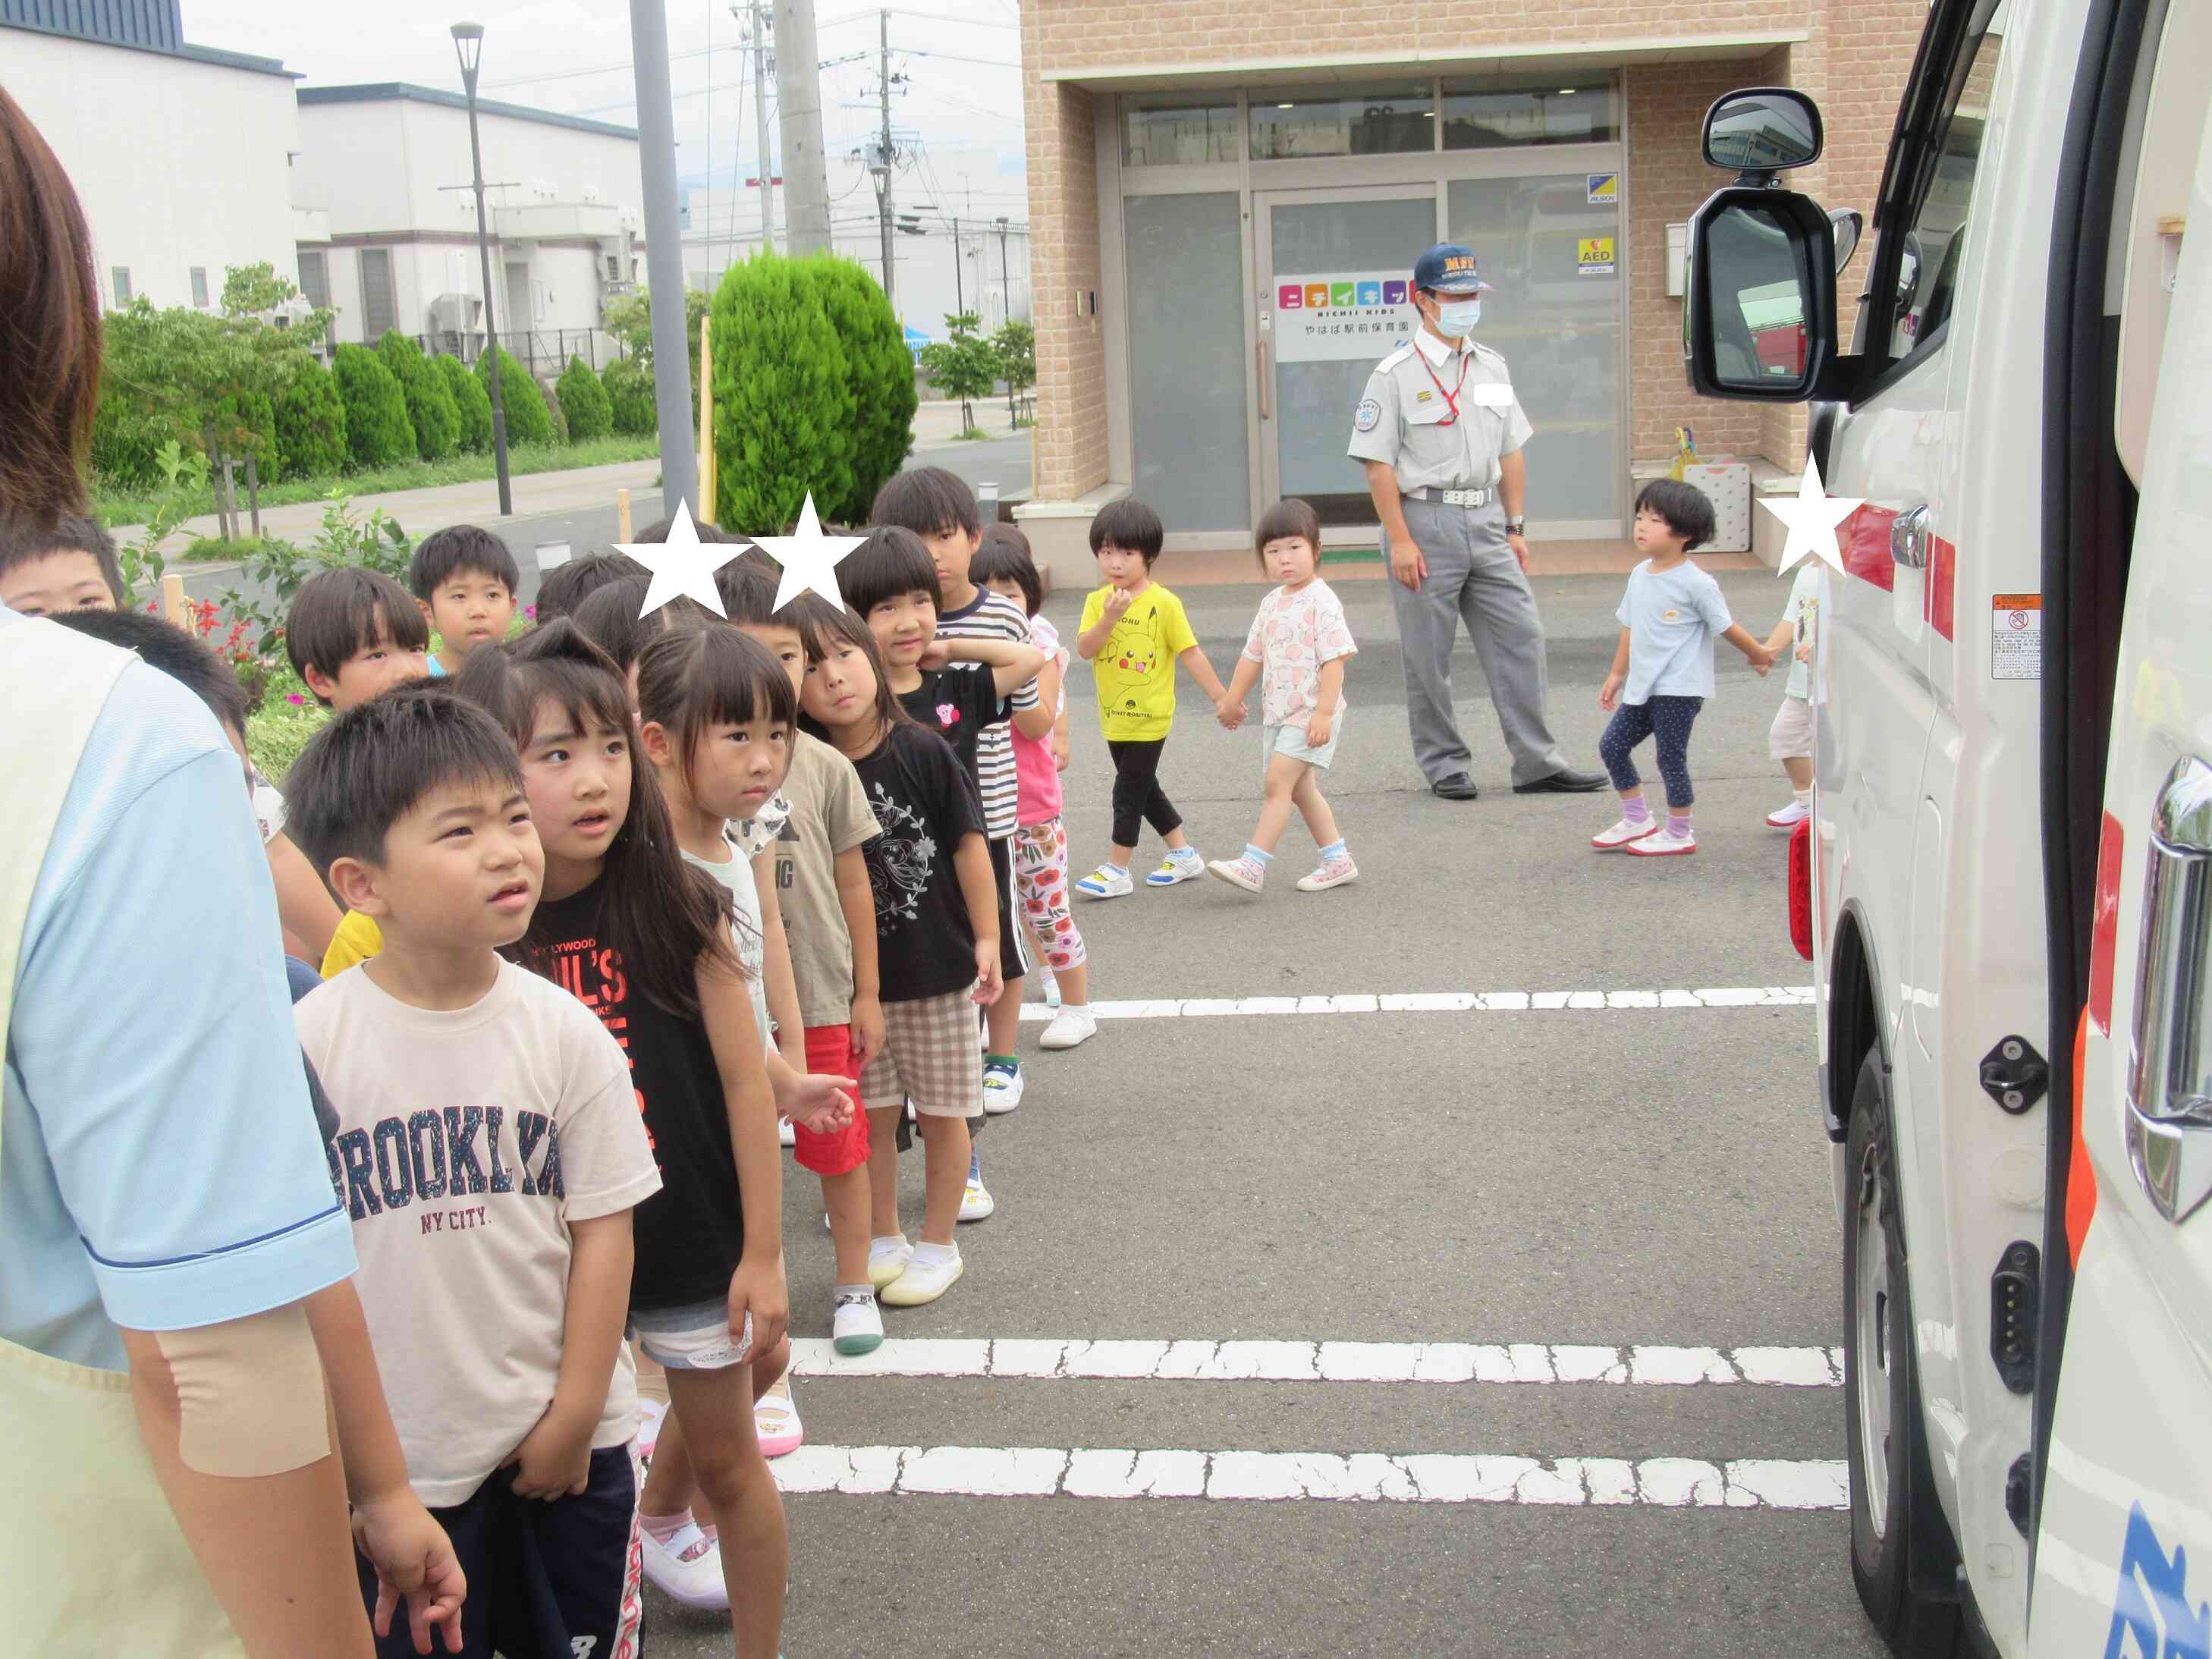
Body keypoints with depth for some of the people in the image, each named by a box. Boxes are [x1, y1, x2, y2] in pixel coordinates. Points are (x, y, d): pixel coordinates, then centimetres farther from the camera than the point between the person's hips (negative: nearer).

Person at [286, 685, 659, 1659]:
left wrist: (577, 1409, -4)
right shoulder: (308, 1045, -13)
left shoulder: (561, 1032, -7)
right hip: (394, 1458, -2)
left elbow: (602, 1226, -2)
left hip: (565, 1443, 2)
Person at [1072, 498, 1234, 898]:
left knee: (1128, 791, -2)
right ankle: (1184, 855, 30)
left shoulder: (1164, 603, -12)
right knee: (1144, 789, 16)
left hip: (1149, 718, -6)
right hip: (1114, 717, 6)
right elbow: (1084, 649, -12)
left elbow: (1190, 654, -8)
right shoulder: (1097, 601, 0)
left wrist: (1221, 698, -6)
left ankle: (1117, 870, 8)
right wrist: (1110, 617, -26)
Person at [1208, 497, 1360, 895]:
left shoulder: (1322, 601, -13)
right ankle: (1337, 861, 24)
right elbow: (1253, 654, 21)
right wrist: (1232, 698, 24)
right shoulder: (1272, 603, 12)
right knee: (1300, 789, 14)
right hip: (1278, 712, 9)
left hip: (1311, 712, -9)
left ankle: (1254, 864, -17)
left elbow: (1334, 660, -18)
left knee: (1277, 782, -16)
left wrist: (1324, 712, -23)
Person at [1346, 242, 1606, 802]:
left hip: (1485, 520, 5)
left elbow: (1510, 453, 17)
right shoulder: (1396, 375, -5)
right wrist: (1400, 541, -14)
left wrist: (1515, 527, 13)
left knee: (1520, 638, 1)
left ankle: (1536, 762, 6)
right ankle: (1445, 765, 14)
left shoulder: (1492, 368, 13)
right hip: (1426, 522, -5)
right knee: (1427, 655, 1)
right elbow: (1378, 462, -9)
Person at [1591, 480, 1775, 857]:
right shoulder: (1639, 575, 7)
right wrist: (1617, 675, 20)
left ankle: (1679, 834, 15)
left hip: (1678, 690, -7)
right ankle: (1637, 821, 21)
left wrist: (1758, 655, 8)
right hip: (1642, 686, 7)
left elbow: (1726, 627, -3)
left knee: (1671, 759, -1)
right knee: (1612, 746, 8)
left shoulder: (1696, 584, -15)